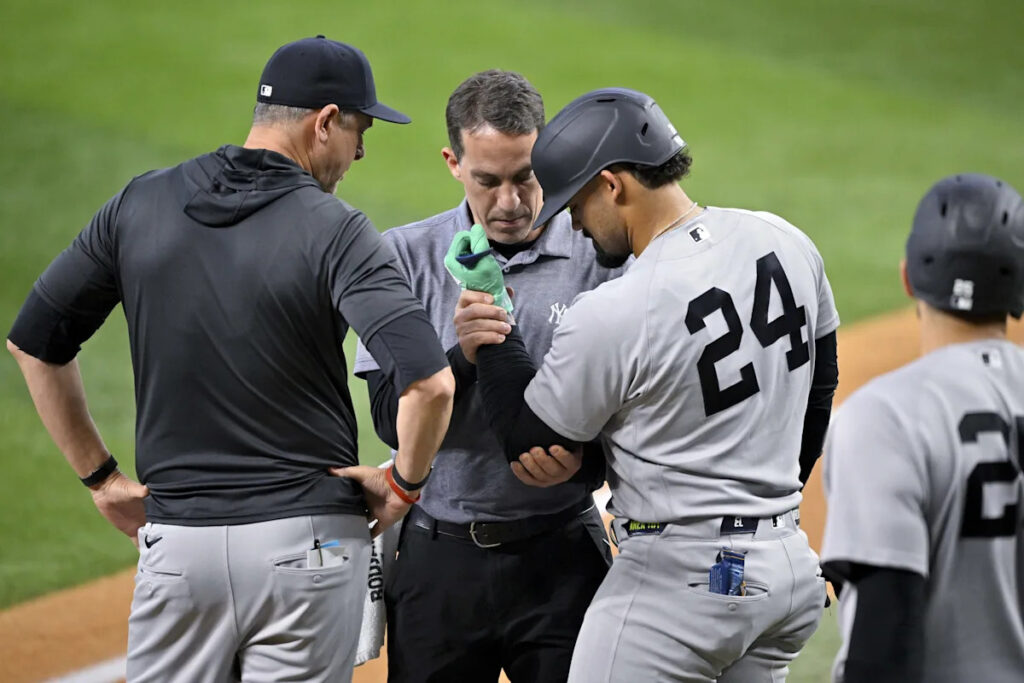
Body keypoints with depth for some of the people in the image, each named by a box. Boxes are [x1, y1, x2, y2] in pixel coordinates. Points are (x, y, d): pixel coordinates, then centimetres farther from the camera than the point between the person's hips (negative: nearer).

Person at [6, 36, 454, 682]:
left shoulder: (139, 204, 3)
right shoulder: (333, 231, -10)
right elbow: (430, 381, -22)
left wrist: (100, 475, 15)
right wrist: (403, 484, -4)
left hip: (175, 543, 3)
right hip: (307, 541, -3)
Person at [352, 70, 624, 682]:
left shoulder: (600, 256, -2)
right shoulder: (407, 256, 2)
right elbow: (392, 420, -5)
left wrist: (582, 461, -22)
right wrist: (461, 354, -23)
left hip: (561, 561, -1)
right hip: (437, 557, 1)